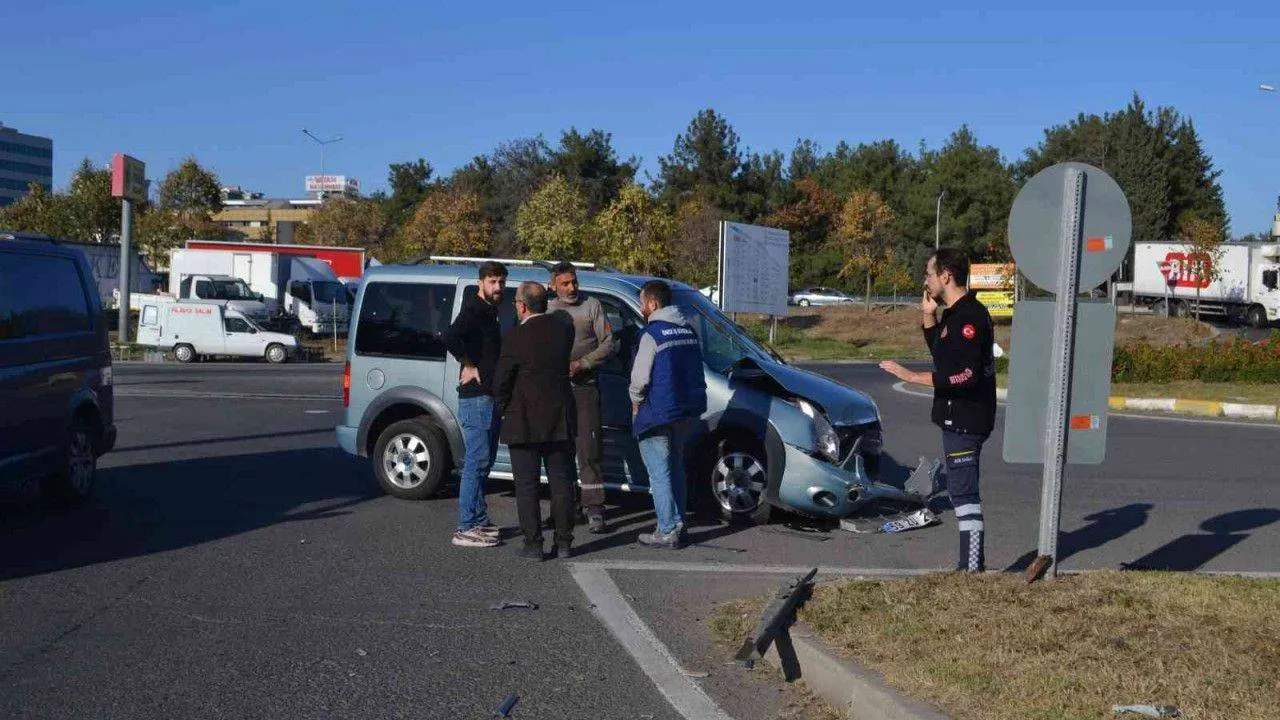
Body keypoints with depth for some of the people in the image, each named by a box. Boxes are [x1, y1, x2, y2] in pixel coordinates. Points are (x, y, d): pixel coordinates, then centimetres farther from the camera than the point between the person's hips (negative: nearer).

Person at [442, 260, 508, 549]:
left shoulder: (489, 312, 18)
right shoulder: (474, 311, -12)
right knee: (476, 462, -9)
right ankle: (466, 529, -7)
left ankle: (479, 521, 25)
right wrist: (469, 365, -21)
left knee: (483, 461, 15)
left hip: (490, 397, 10)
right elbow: (450, 337, -30)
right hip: (476, 397, -10)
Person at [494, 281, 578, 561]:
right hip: (560, 419, 4)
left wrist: (504, 408, 7)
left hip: (524, 422, -4)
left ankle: (533, 544, 6)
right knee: (561, 482, 11)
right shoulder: (564, 330, 1)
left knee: (526, 485, 4)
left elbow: (503, 379, -10)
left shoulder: (516, 336, -13)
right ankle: (563, 542, 14)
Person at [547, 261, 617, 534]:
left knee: (590, 450, -6)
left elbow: (608, 345, -1)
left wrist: (581, 364, -12)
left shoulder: (592, 306, 4)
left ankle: (594, 510, -4)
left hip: (584, 386, -3)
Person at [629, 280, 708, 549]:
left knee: (659, 474, -1)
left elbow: (640, 378, -16)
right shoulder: (688, 330, 10)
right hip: (687, 413, 8)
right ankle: (677, 524, 23)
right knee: (675, 470, 18)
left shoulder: (652, 334, -14)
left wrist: (636, 404, 0)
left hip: (658, 415, -8)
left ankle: (667, 531, 1)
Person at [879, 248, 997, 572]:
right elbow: (942, 352, 28)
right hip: (958, 417, 11)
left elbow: (967, 374, -27)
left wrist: (913, 377, -25)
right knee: (962, 491, 17)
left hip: (965, 420, -11)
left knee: (964, 493, -9)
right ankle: (972, 565, 25)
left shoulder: (970, 316, -19)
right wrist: (929, 317, 14)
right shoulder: (955, 313, 14)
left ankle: (973, 568, -6)